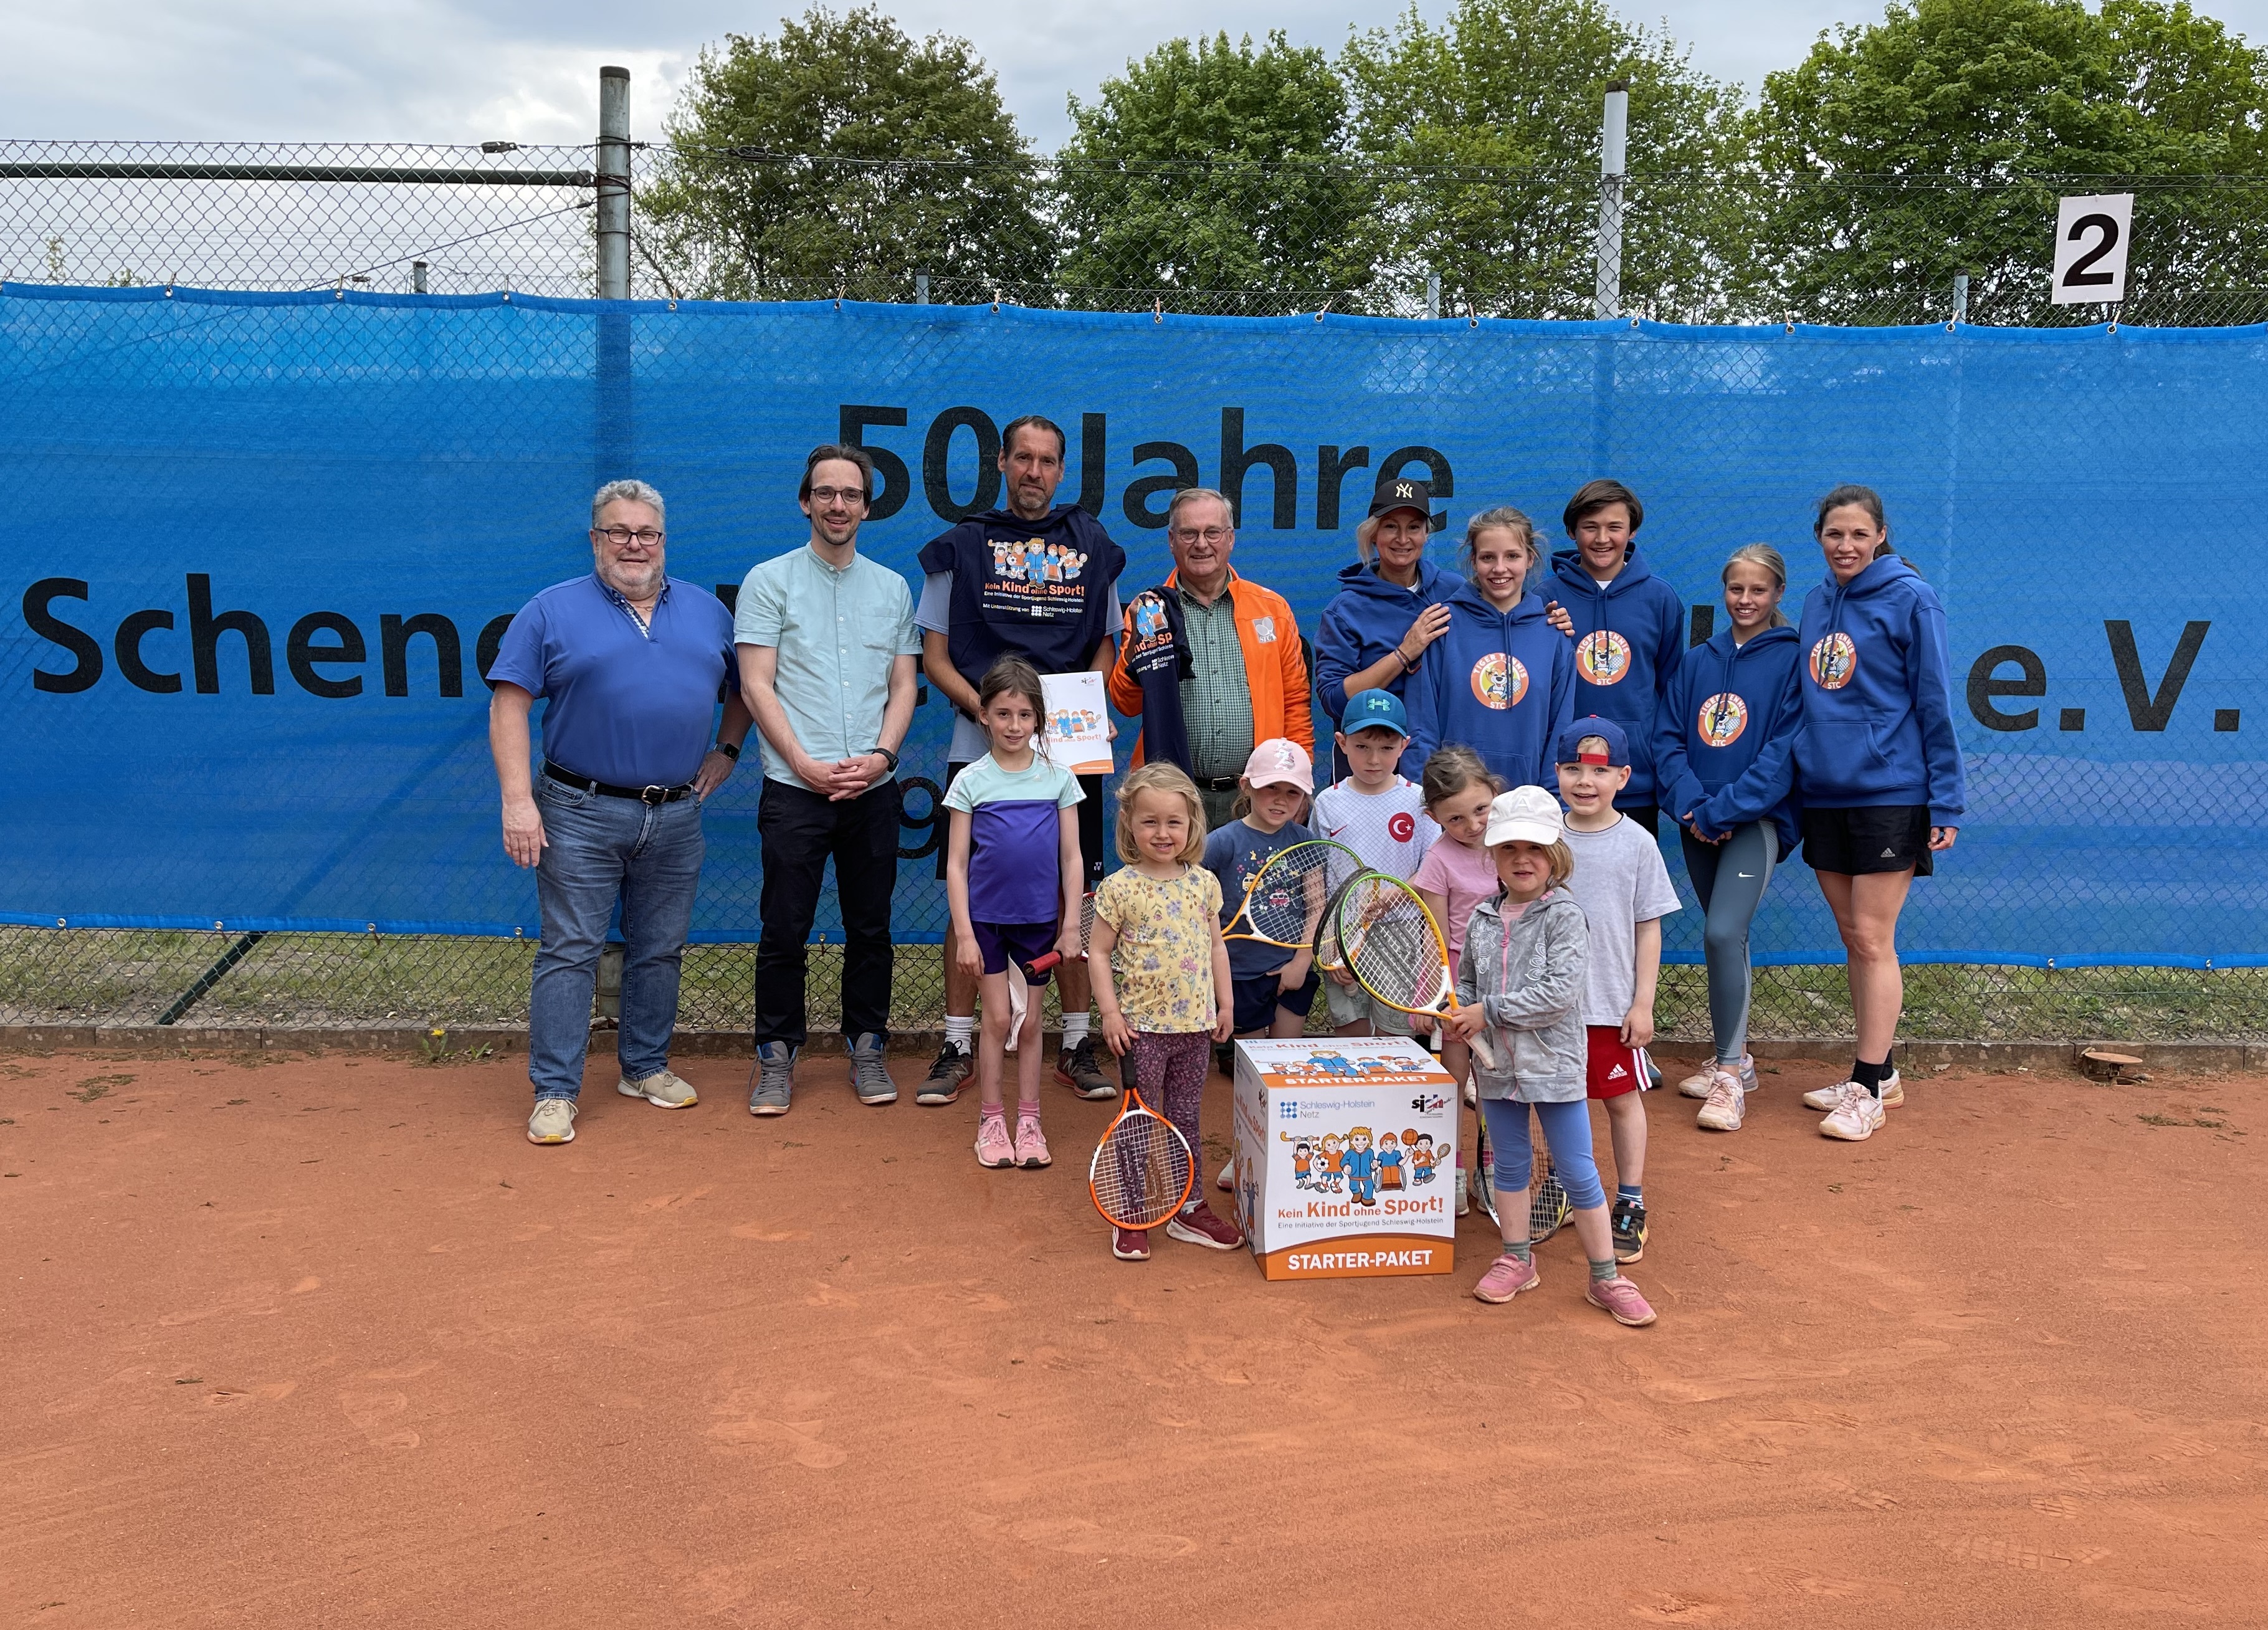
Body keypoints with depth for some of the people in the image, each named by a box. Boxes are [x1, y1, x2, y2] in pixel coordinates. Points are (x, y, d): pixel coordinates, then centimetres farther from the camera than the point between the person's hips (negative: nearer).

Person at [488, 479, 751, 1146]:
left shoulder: (707, 610, 11)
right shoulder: (553, 611, -1)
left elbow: (743, 686, 23)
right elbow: (509, 703, -6)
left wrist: (726, 750, 9)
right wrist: (518, 800, -14)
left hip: (677, 815, 4)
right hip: (582, 814, -4)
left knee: (660, 951, 13)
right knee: (570, 952, -2)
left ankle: (647, 1068, 28)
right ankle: (554, 1092, 5)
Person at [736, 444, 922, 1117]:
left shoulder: (893, 588, 13)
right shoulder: (769, 581, 2)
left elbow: (904, 686, 11)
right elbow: (756, 686, -3)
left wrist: (881, 755, -5)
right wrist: (805, 764, -11)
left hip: (874, 787, 3)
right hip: (795, 786, -3)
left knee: (871, 928, 8)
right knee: (785, 930, 1)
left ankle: (868, 1049, 20)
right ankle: (776, 1055, 13)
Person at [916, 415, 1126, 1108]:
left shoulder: (1092, 547, 12)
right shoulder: (961, 547, 7)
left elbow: (1106, 647, 16)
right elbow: (934, 656, 5)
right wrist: (986, 706, -12)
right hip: (980, 748, -1)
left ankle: (1076, 1044, 15)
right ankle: (957, 1046, 11)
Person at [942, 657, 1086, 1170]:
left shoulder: (1058, 777, 0)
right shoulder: (971, 781, -3)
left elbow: (1071, 858, 3)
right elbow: (956, 864, -2)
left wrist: (1071, 926, 0)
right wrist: (964, 933, -7)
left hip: (1040, 919, 1)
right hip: (987, 917, -1)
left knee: (1030, 1021, 9)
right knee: (997, 1018, 1)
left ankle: (1028, 1121, 19)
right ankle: (991, 1121, 14)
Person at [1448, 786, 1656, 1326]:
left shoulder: (1565, 916, -11)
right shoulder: (1482, 919, 5)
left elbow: (1559, 991, -21)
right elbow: (1465, 980, 17)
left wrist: (1491, 1012, -19)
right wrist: (1461, 1014, -5)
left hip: (1554, 1064, -5)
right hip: (1497, 1064, 5)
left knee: (1578, 1173, 1)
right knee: (1510, 1165, 16)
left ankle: (1606, 1279, 13)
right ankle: (1517, 1260, 31)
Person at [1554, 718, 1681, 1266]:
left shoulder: (1637, 843, -5)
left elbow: (1648, 929, -3)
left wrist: (1643, 1003, -6)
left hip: (1614, 1004, -2)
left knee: (1622, 1098, 8)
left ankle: (1631, 1203, 19)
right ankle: (1567, 1190, 29)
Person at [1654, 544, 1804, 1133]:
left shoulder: (1792, 660, -2)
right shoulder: (1697, 662, 12)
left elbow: (1786, 751, -10)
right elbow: (1668, 737, 7)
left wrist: (1722, 809, -16)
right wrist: (1690, 804, -9)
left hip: (1758, 817, -5)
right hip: (1698, 822, 5)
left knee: (1724, 933, -18)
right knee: (1725, 940, 12)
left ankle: (1730, 1076, -10)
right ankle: (1734, 1058, 25)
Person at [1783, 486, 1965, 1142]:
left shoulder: (1910, 599, -7)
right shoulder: (1816, 603, 11)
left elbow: (1934, 704, -7)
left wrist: (1946, 800, -10)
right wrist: (1795, 780, 16)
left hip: (1888, 793, -6)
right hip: (1823, 794, 6)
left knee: (1873, 941, -4)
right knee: (1854, 939, 12)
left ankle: (1869, 1090, 3)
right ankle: (1880, 1075, 23)